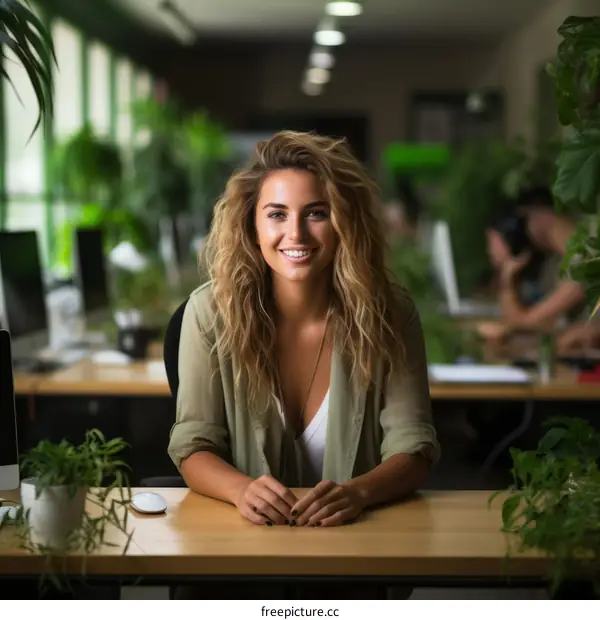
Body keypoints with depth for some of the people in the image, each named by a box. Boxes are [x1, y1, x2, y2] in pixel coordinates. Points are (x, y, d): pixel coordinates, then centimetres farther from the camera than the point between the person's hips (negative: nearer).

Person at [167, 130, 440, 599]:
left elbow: (413, 449, -4)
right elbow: (194, 446, -4)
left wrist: (357, 493, -25)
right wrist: (243, 490, -26)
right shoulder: (213, 310, -5)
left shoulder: (387, 314, -4)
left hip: (359, 542, 1)